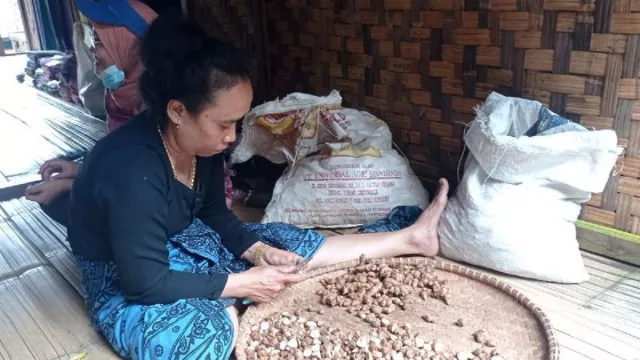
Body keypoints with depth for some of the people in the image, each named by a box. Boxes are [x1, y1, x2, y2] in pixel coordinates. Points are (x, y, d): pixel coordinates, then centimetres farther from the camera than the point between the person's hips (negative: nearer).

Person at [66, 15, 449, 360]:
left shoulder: (201, 142, -10)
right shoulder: (133, 172, -35)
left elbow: (215, 215, 4)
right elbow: (146, 284, -30)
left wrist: (259, 251, -12)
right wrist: (242, 283, -25)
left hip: (181, 243, 7)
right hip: (126, 284, -7)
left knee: (284, 244, 1)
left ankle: (410, 237, 8)